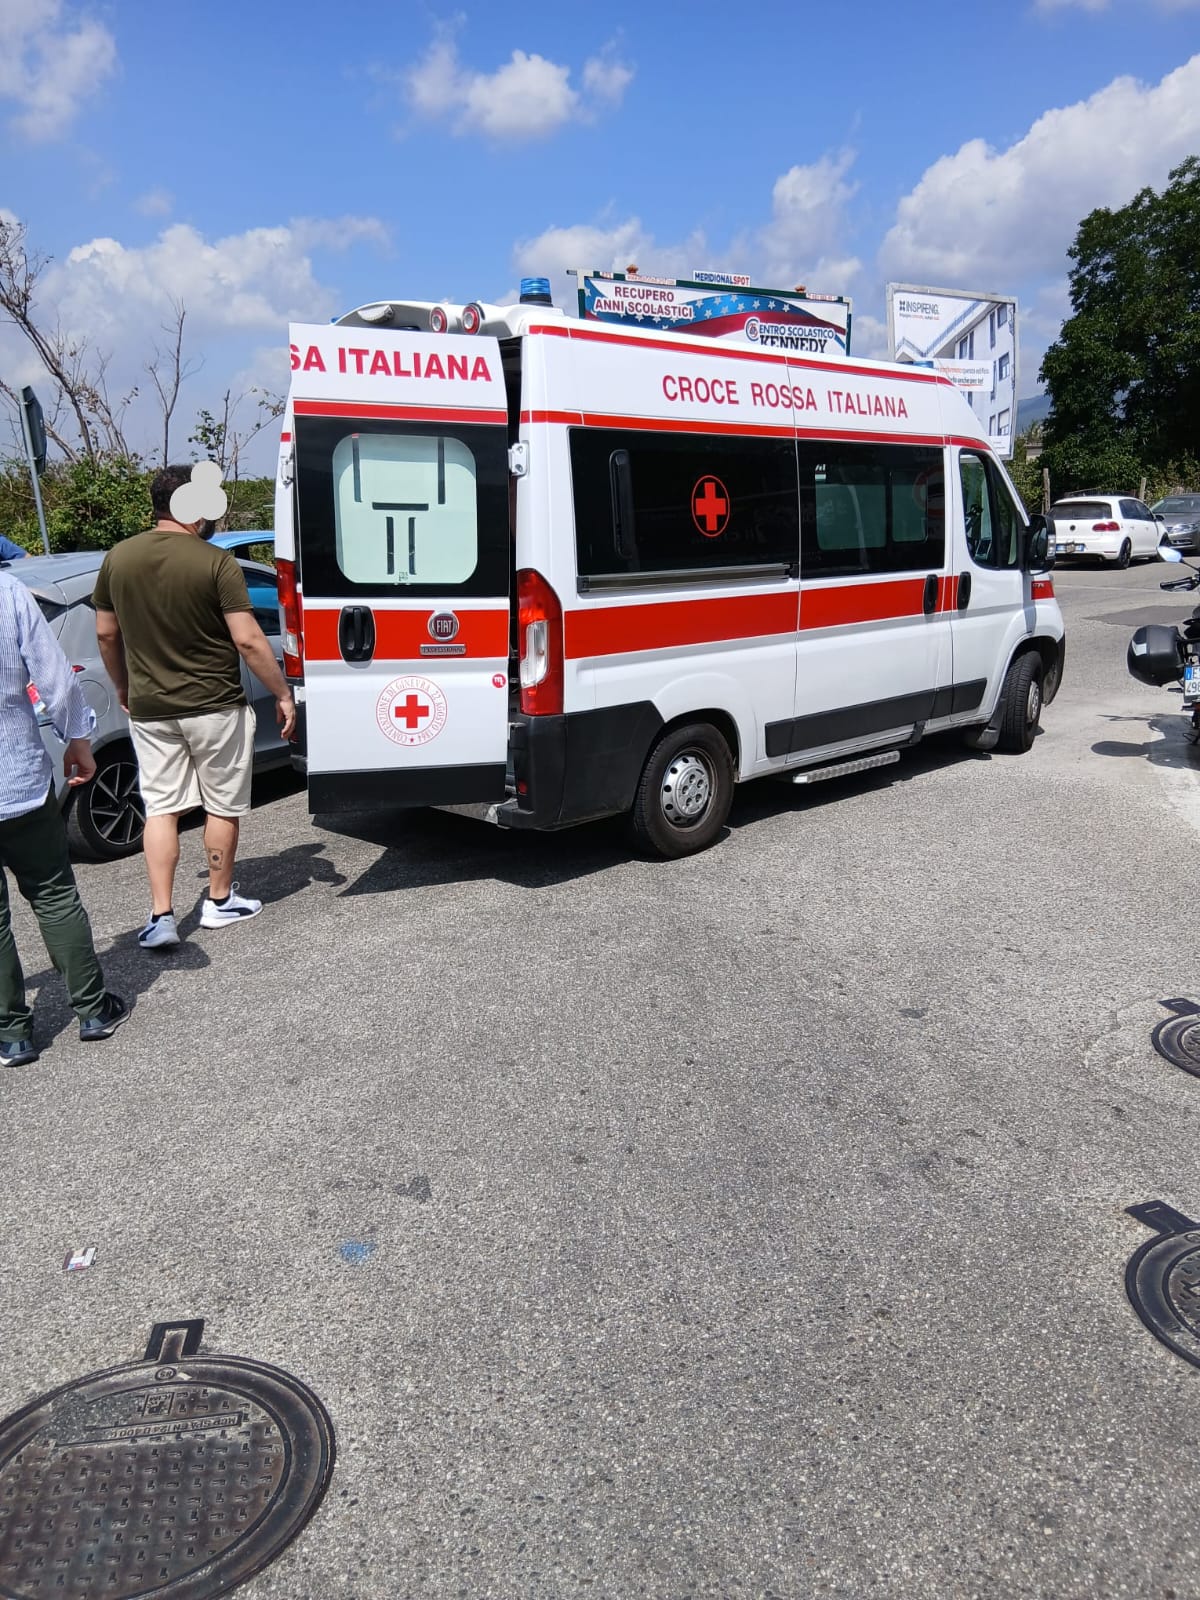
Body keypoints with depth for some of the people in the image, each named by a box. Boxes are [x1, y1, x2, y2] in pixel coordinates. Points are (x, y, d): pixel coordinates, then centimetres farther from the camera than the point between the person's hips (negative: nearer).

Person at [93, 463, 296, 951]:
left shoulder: (117, 558, 2)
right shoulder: (215, 562, -15)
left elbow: (106, 633, 10)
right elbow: (247, 640, -18)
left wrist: (123, 687, 24)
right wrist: (283, 695, -9)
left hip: (148, 709, 4)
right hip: (213, 707, -4)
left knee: (160, 807, 10)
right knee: (223, 806, 12)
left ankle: (161, 916, 4)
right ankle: (220, 902, 24)